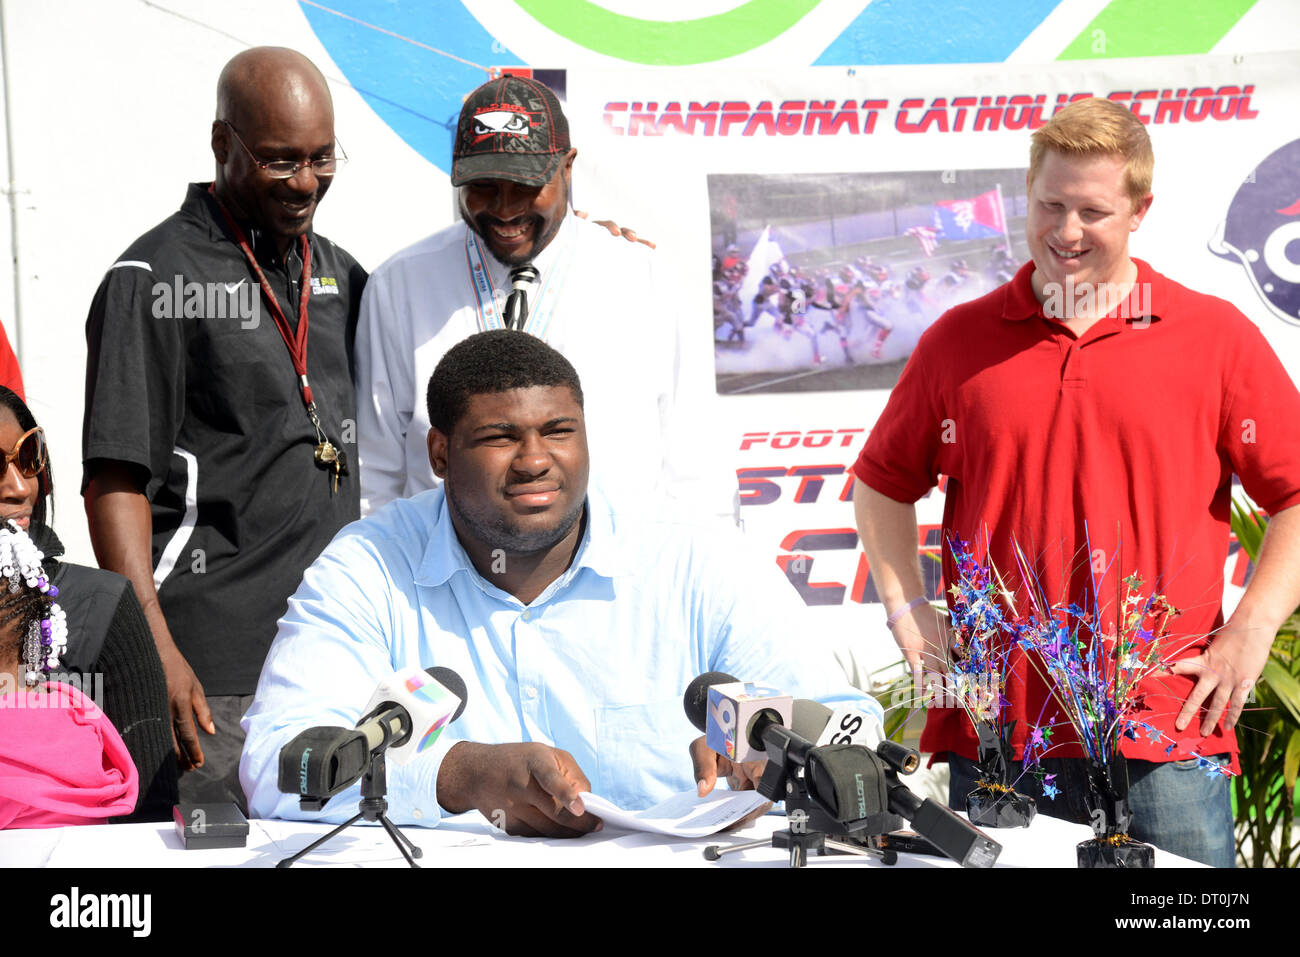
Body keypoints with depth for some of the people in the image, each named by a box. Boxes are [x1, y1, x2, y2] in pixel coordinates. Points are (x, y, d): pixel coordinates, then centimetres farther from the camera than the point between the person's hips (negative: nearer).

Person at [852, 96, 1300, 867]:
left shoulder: (1216, 336, 5)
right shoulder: (959, 340, 10)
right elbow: (883, 483, 20)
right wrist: (909, 615, 8)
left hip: (1164, 737, -2)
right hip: (992, 733, 2)